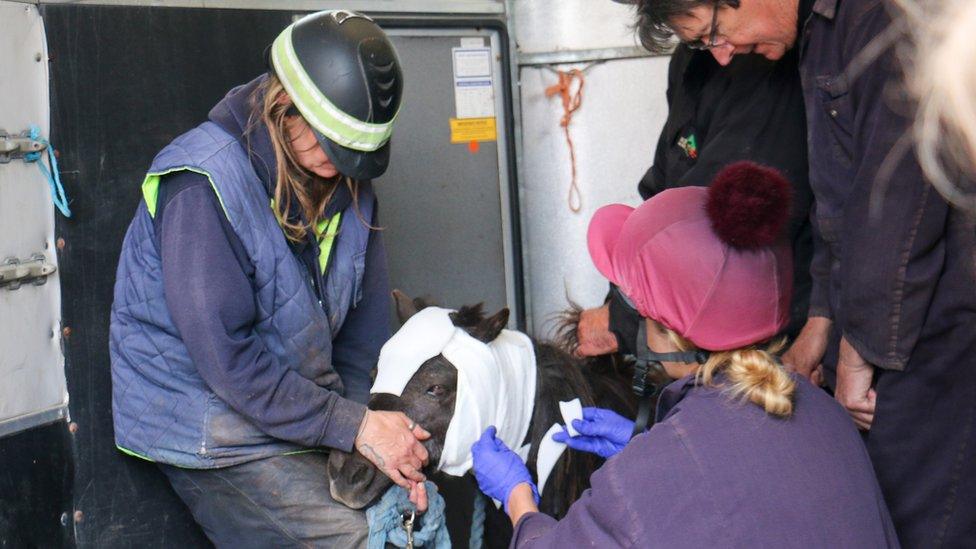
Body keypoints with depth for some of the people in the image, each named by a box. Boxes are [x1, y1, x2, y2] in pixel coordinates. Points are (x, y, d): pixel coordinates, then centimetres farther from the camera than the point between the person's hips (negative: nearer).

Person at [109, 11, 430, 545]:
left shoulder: (347, 182, 1)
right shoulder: (204, 183, -22)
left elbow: (364, 325, 5)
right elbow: (227, 356, -24)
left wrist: (381, 428, -7)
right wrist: (352, 426, -22)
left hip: (302, 408, 7)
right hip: (209, 430, -7)